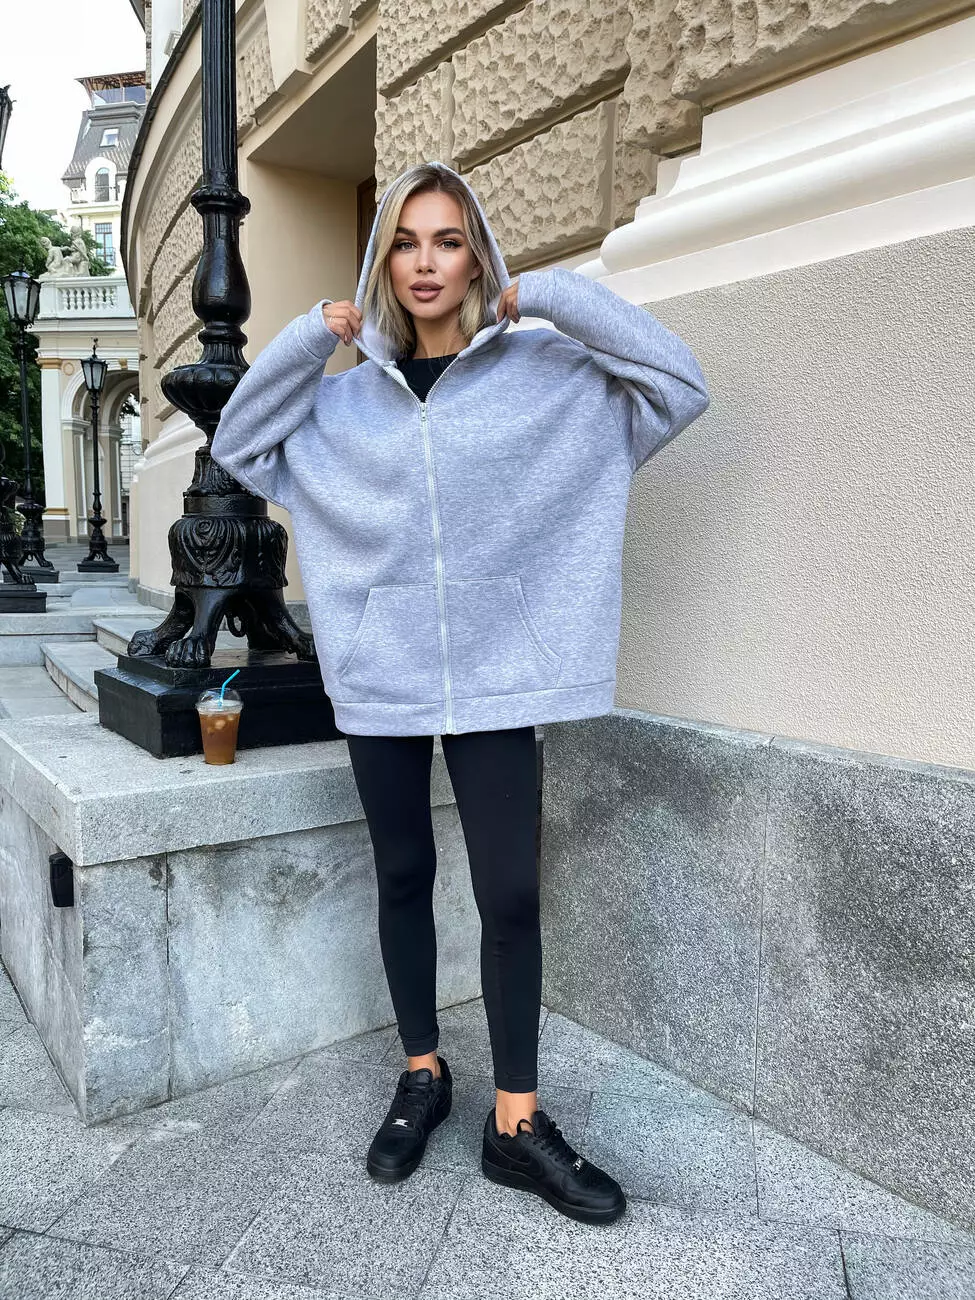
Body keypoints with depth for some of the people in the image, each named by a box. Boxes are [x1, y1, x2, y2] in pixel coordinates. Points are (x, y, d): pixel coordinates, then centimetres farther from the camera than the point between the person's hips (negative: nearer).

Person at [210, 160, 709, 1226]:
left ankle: (516, 1121, 18)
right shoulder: (346, 392, 10)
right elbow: (237, 447, 10)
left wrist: (549, 295, -6)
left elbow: (677, 384, -5)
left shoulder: (544, 373, 2)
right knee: (402, 877, 13)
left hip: (495, 671, -2)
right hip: (380, 671, 3)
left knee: (509, 894, -1)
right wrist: (313, 334, 1)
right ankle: (423, 1074, 33)